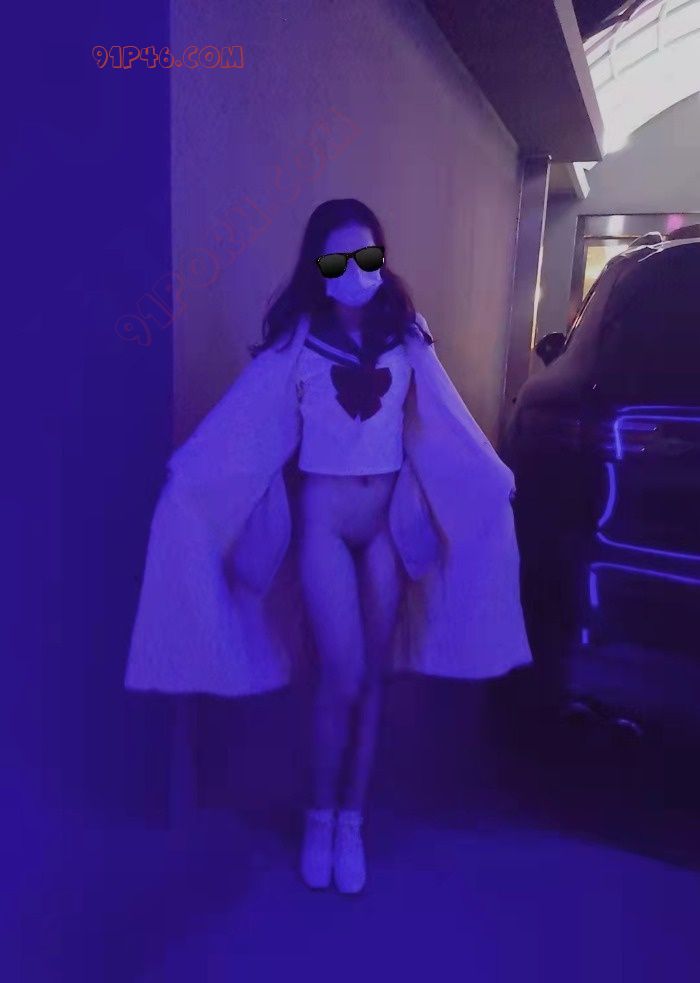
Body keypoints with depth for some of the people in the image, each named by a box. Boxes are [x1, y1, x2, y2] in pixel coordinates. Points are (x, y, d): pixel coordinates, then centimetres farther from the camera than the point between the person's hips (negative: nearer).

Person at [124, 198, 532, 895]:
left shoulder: (406, 337, 3)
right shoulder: (296, 339, -7)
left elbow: (445, 426, 8)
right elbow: (238, 423, -11)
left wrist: (494, 481, 12)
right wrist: (185, 475, -20)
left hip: (387, 523, 3)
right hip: (323, 522, -3)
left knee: (374, 675, 8)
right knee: (343, 678, -4)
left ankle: (352, 822, 26)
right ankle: (319, 817, 23)